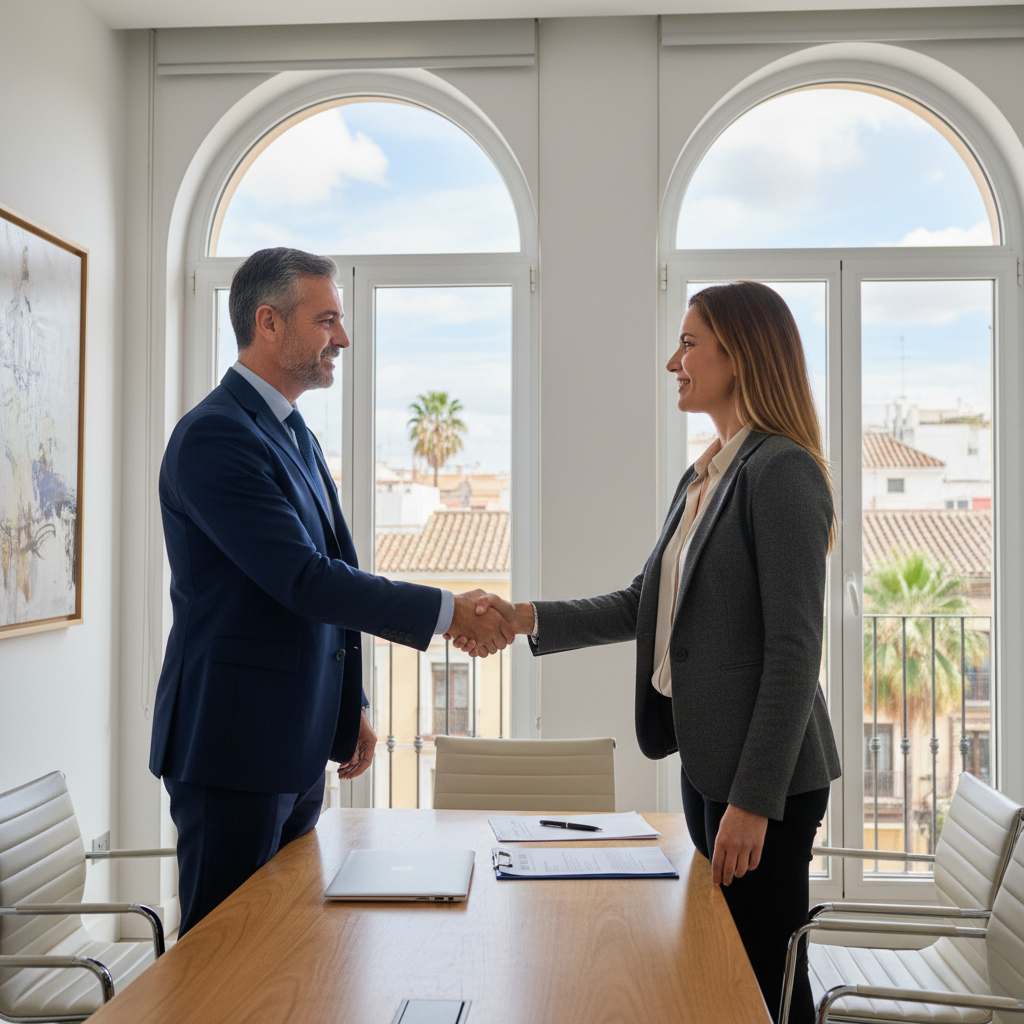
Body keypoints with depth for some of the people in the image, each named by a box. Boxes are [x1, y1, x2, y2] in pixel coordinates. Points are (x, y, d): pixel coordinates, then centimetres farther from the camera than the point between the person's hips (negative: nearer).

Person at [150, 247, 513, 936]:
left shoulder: (294, 435, 15)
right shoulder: (214, 435, -17)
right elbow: (304, 580, -24)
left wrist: (351, 705, 19)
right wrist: (449, 613, -19)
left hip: (298, 747, 9)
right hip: (236, 746, -9)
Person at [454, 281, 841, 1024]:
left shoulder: (782, 471, -14)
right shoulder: (703, 477, 14)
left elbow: (794, 650, -19)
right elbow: (646, 604, 14)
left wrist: (754, 799, -19)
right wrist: (526, 618, 6)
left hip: (765, 771, -9)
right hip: (707, 759, 9)